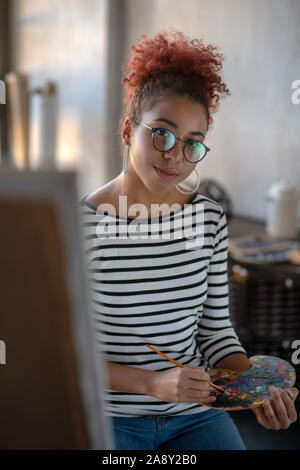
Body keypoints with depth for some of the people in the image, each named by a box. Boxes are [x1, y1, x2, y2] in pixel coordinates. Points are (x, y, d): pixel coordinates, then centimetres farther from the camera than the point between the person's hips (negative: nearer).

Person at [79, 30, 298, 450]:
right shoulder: (79, 225, -13)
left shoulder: (210, 218, 0)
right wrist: (153, 382, -20)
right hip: (111, 417, -3)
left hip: (196, 414, 4)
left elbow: (215, 329, 6)